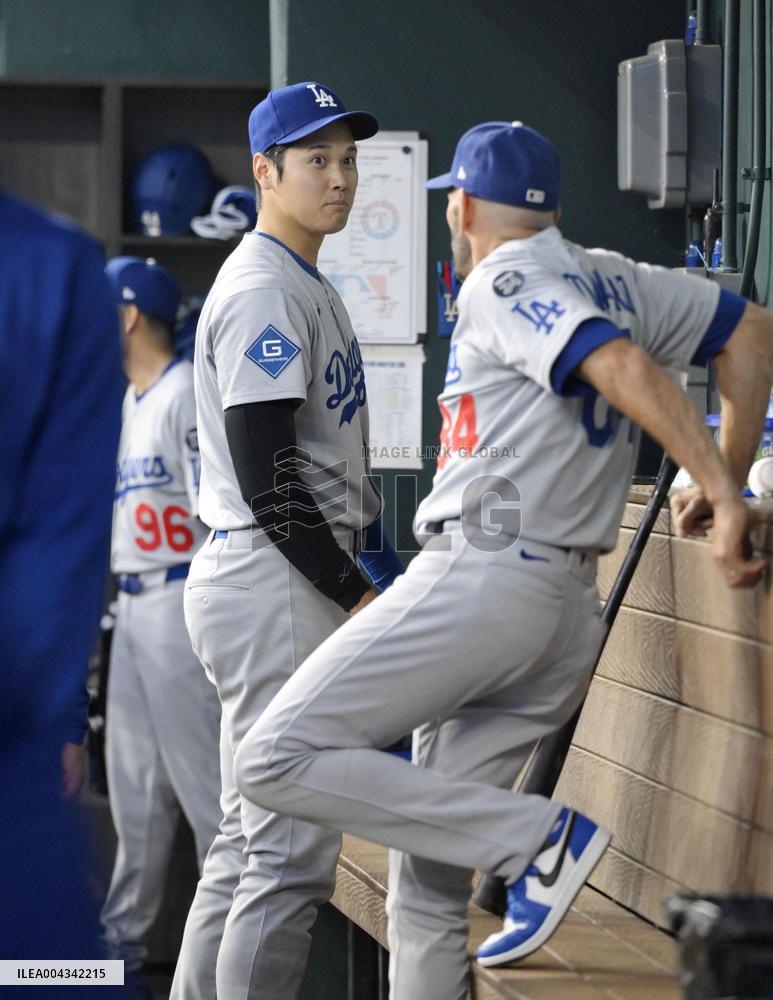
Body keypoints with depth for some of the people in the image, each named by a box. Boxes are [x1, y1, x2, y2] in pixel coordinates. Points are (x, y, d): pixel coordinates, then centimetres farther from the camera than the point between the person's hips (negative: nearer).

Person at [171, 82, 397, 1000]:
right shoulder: (262, 290, -14)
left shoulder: (309, 288, 19)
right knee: (292, 849, -9)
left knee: (251, 839, 14)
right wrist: (359, 596, -18)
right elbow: (266, 479, -20)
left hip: (276, 586, 11)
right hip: (274, 587, -11)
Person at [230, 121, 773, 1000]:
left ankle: (539, 836, -17)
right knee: (428, 879, 11)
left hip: (482, 574, -9)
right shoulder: (614, 280, 19)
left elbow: (622, 366, -21)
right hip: (568, 606, 9)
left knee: (275, 761, -12)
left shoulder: (504, 285, -6)